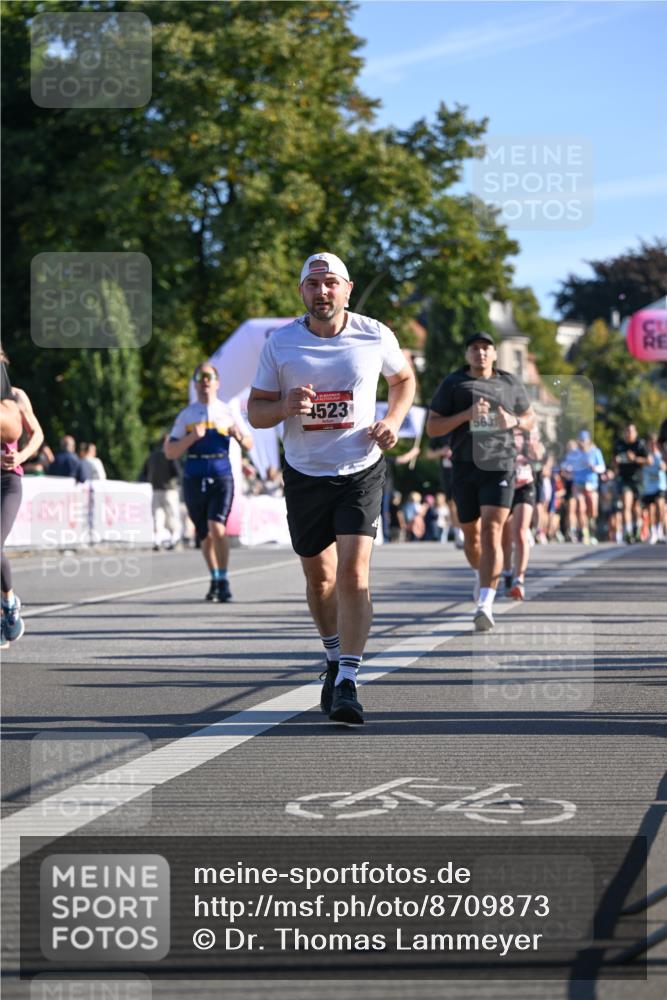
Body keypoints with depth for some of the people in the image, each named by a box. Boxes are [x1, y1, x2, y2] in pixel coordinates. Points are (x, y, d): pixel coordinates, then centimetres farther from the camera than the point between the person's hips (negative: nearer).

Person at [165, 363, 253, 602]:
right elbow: (169, 453, 4)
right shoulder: (186, 415, 10)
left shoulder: (228, 412, 9)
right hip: (194, 479, 2)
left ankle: (223, 582, -12)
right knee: (204, 535, 8)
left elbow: (249, 445, 14)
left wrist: (239, 437, -9)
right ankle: (214, 580, 26)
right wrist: (191, 437, -12)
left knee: (217, 528, -20)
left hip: (221, 477, -2)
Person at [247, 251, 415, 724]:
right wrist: (285, 407, -21)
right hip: (305, 474, 2)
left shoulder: (375, 336, -4)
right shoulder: (280, 344, -4)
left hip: (361, 472, -2)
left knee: (354, 573, -16)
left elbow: (404, 378, 15)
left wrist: (393, 421, -3)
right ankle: (336, 659, 36)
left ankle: (347, 683, -16)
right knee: (319, 577, 12)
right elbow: (256, 411, 1)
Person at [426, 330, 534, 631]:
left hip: (500, 468, -1)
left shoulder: (510, 383, 10)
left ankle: (485, 604, -25)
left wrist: (514, 422, -3)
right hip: (465, 469, 1)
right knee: (471, 535, 13)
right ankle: (481, 575, 46)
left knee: (491, 532, -17)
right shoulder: (452, 384, 5)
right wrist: (466, 415, -14)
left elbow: (530, 419, 21)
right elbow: (432, 428, 0)